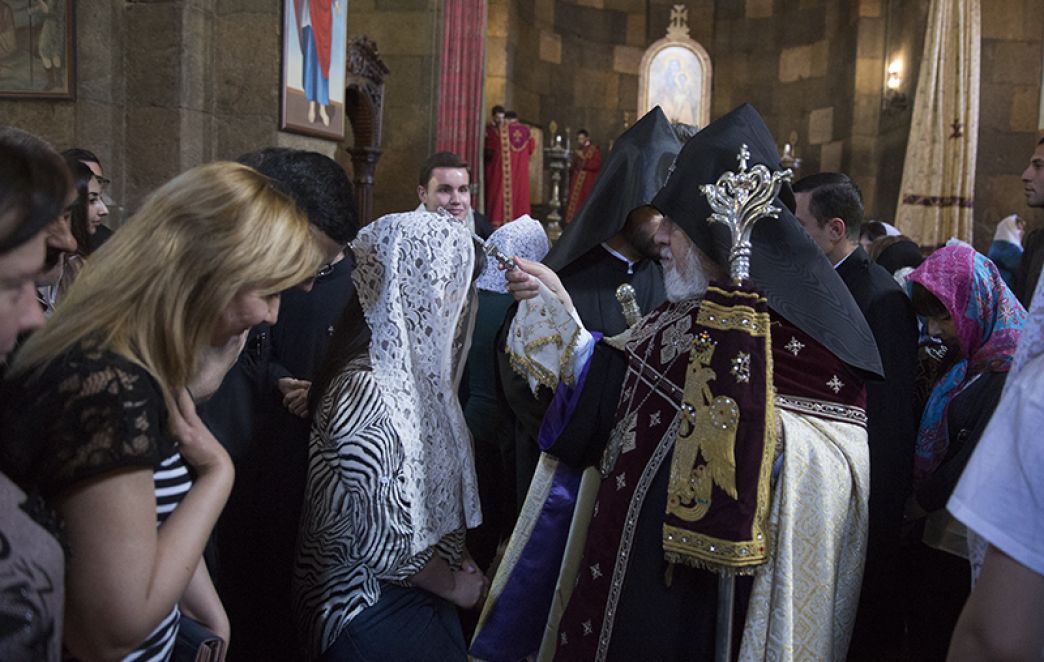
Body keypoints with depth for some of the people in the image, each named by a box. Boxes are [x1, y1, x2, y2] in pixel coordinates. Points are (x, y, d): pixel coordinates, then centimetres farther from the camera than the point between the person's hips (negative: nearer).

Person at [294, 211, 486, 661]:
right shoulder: (366, 392, -27)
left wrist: (457, 560, -1)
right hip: (374, 610, -8)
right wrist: (452, 584, -9)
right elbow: (377, 538, -23)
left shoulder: (411, 367, 0)